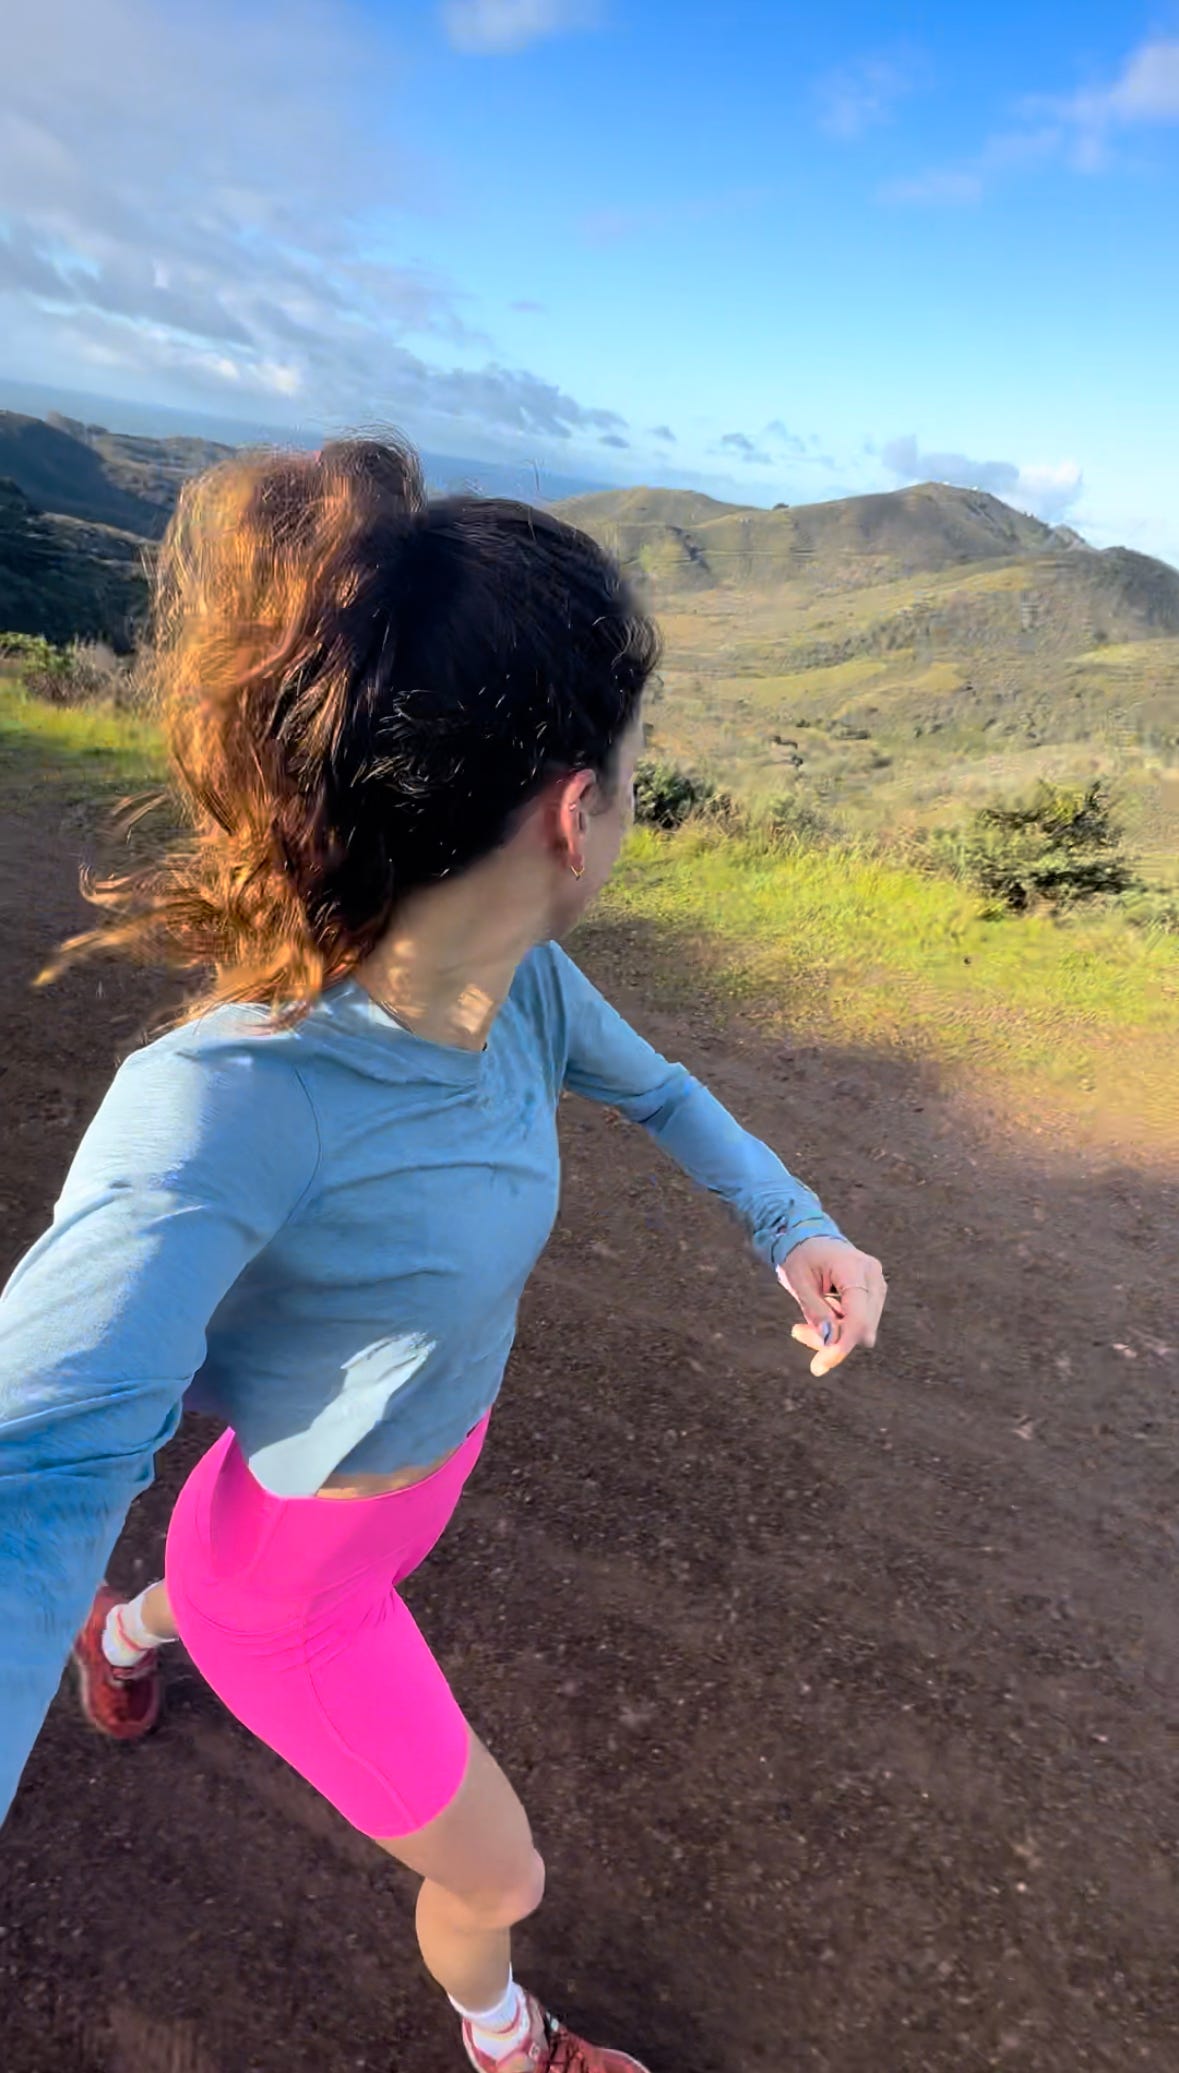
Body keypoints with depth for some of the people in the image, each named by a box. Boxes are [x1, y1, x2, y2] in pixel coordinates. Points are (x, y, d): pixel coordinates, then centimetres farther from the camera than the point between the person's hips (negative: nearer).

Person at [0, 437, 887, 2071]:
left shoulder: (516, 979, -20)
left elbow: (650, 1088, -1)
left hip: (428, 1459, 6)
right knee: (498, 1874, 18)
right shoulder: (221, 1101, -42)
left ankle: (133, 1630, 76)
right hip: (298, 1572, -5)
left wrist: (796, 1224, -17)